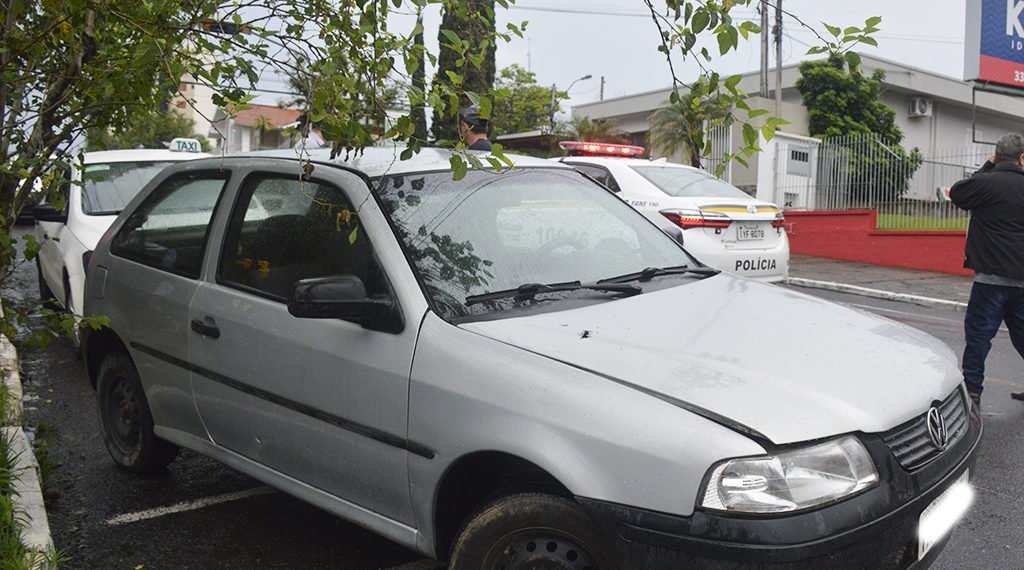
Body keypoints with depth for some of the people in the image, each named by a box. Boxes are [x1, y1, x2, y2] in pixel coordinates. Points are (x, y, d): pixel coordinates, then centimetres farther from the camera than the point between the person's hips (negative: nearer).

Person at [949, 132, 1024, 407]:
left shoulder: (986, 182, -10)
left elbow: (956, 193, 6)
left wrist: (987, 167, 13)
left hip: (992, 275, -5)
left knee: (979, 333, 1)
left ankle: (972, 389, 3)